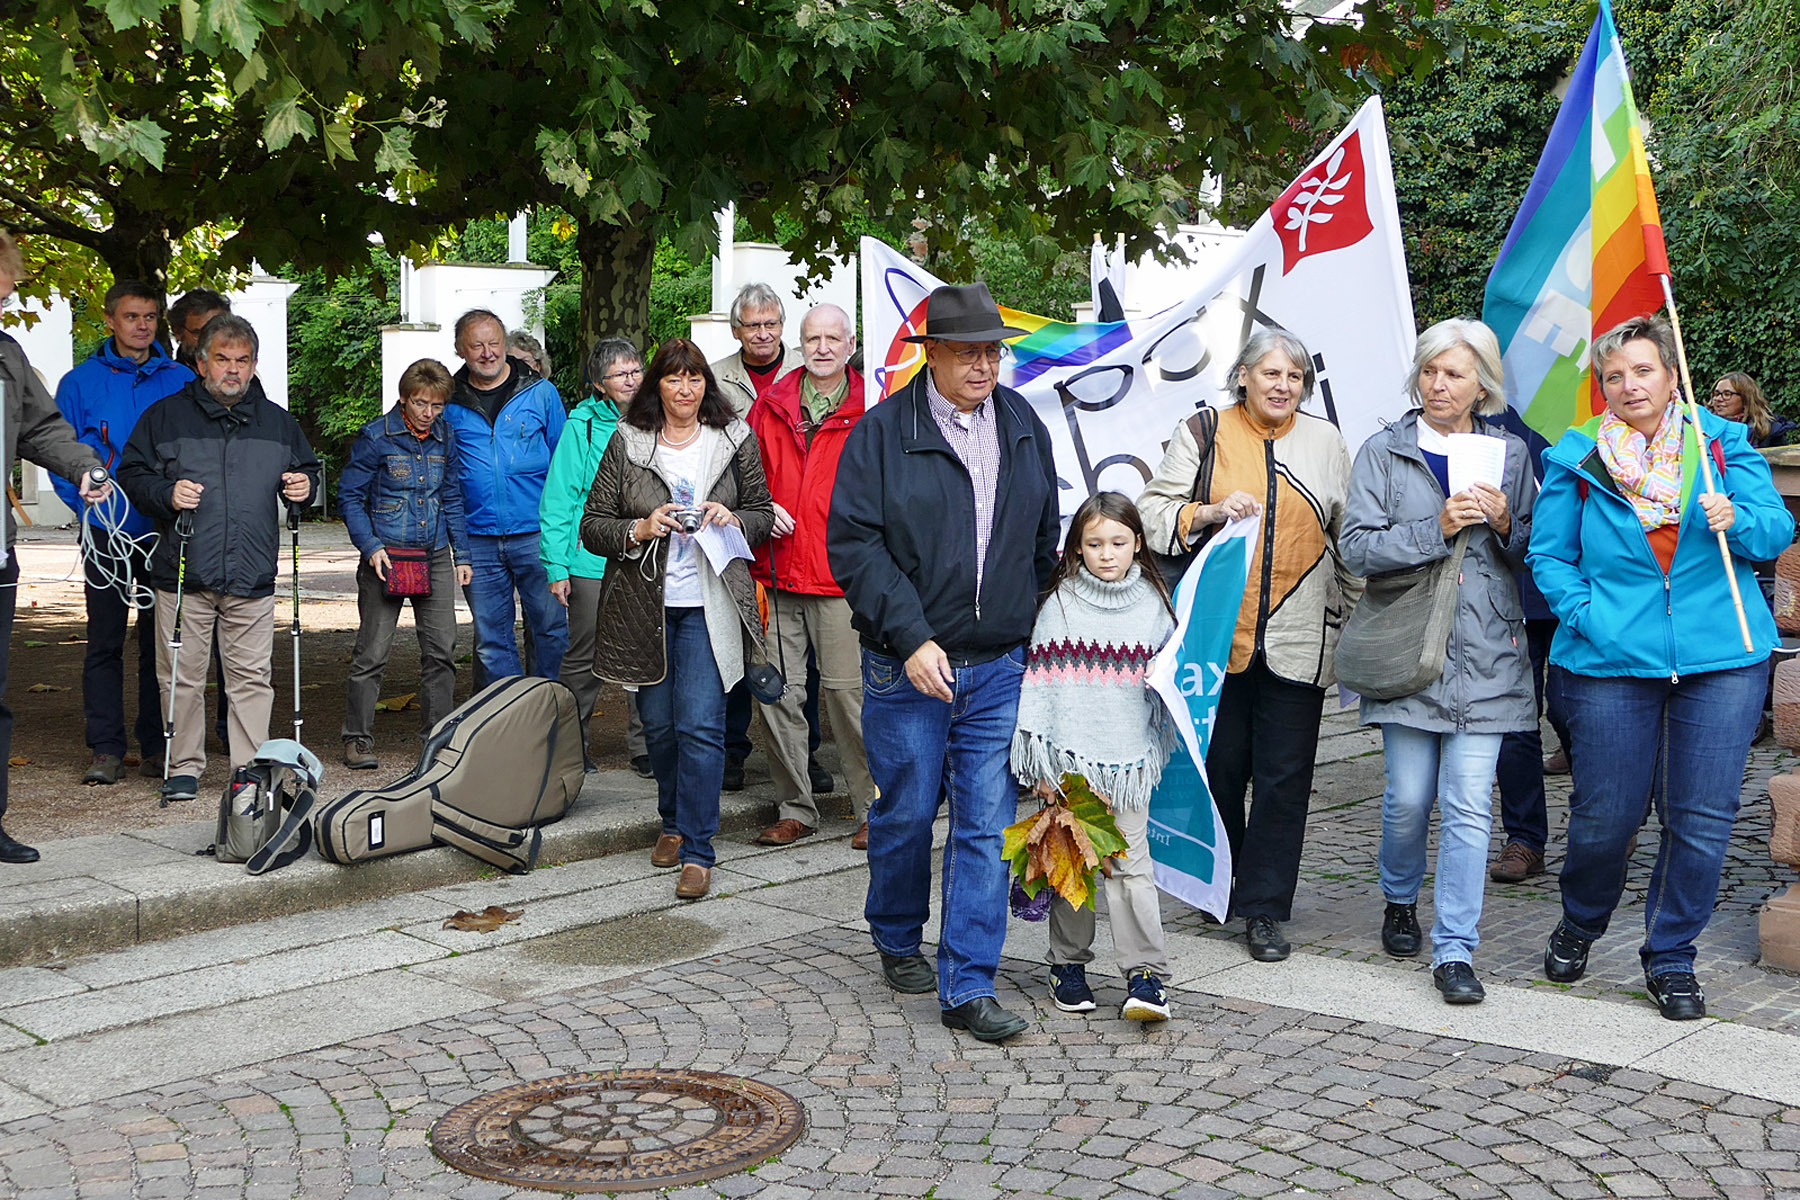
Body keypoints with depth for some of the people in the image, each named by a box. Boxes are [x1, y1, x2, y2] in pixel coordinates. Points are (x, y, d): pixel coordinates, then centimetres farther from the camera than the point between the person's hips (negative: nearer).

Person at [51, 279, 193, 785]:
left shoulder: (181, 381, 7)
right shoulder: (82, 381, 4)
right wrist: (87, 501, -9)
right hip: (107, 532, -1)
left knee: (161, 640, 6)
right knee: (104, 641, 1)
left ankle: (158, 745, 14)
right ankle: (106, 749, 7)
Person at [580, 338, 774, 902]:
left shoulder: (735, 439, 4)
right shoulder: (627, 443, 2)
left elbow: (762, 514, 13)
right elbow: (592, 527, 3)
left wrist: (733, 520, -9)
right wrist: (640, 529, -16)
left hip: (707, 606, -1)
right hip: (643, 605, 1)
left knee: (701, 725, -10)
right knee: (658, 724, 11)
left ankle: (696, 851, -4)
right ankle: (674, 822, 34)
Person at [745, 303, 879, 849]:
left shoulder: (870, 410, 1)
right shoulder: (771, 406, 11)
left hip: (841, 577, -4)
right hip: (777, 575, 4)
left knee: (846, 688, -6)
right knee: (777, 693, 6)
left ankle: (874, 809, 8)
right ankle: (795, 808, 19)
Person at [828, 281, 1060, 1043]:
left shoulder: (1025, 427, 9)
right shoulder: (882, 432, -6)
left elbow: (1046, 541, 17)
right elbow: (853, 545, -10)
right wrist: (911, 639, -17)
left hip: (1000, 667, 3)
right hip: (906, 667, -3)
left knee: (988, 823, 0)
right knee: (905, 814, 10)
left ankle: (968, 988, 6)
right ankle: (897, 942, 36)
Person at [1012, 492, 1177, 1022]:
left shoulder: (1154, 605, 6)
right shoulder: (1060, 605, -1)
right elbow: (1040, 681, -3)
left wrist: (1158, 754, 15)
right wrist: (1041, 764, -6)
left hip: (1129, 758, 1)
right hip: (1070, 755, -1)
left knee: (1132, 863, -3)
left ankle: (1145, 974, -1)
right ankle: (1068, 965, 19)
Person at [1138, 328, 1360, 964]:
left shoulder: (1325, 441, 12)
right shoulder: (1200, 435, 5)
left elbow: (1350, 536, 18)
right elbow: (1154, 512, 2)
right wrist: (1209, 512, -16)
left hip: (1297, 641, 1)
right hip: (1218, 633, -1)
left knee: (1284, 778, 0)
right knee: (1218, 766, 7)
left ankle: (1264, 911, 8)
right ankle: (1220, 885, 28)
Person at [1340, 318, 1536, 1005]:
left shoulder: (1509, 453, 11)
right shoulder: (1383, 453, 4)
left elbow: (1535, 552, 15)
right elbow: (1358, 546, -5)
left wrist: (1505, 526, -7)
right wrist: (1438, 527, -16)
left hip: (1485, 655, 1)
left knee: (1469, 805, -5)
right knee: (1409, 797, 5)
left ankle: (1455, 953, 2)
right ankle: (1400, 901, 34)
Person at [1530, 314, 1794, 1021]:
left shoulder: (1724, 444, 5)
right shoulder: (1577, 459, 4)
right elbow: (1549, 556, 7)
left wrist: (1736, 522, -19)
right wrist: (1587, 616, -6)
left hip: (1722, 660, 1)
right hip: (1612, 664, -1)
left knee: (1702, 818, 1)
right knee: (1604, 815, 3)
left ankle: (1670, 955, 19)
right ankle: (1579, 926, 33)